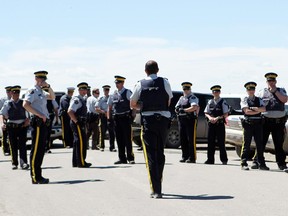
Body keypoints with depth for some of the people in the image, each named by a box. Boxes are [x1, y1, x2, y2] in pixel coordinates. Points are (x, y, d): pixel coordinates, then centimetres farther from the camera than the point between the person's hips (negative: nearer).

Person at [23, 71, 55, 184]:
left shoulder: (42, 92, 20)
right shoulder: (32, 90, -8)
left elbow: (52, 97, 25)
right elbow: (25, 104, -21)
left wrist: (48, 86, 8)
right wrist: (40, 115, -21)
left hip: (44, 123, 10)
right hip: (37, 123, -10)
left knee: (41, 150, 12)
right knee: (36, 150, -7)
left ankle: (38, 176, 18)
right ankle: (35, 177, -6)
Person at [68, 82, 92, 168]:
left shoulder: (82, 100, 18)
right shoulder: (76, 100, -13)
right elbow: (70, 112, -24)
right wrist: (76, 121, -22)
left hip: (81, 124, 10)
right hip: (78, 124, -10)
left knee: (77, 143, 13)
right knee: (81, 142, -9)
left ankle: (75, 162, 20)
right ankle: (81, 162, -6)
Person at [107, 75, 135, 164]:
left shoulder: (127, 93, -3)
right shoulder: (113, 94, 11)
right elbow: (109, 107, 17)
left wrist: (132, 116, -11)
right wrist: (109, 118, 10)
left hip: (126, 118, -5)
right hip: (116, 119, 5)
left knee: (127, 139, -4)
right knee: (119, 139, 8)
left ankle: (130, 158, 1)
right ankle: (122, 158, 14)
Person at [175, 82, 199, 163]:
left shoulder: (193, 98, -3)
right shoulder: (181, 98, 20)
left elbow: (194, 107, -20)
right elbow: (176, 109, 19)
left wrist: (184, 110, -22)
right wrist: (178, 110, -4)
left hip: (191, 120, -7)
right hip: (182, 120, 7)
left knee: (191, 139, -7)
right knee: (183, 139, 6)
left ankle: (192, 158, -5)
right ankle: (184, 157, 13)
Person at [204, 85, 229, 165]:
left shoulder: (223, 102, 0)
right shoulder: (210, 102, 13)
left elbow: (226, 114, -5)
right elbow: (206, 113, 14)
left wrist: (217, 118, -16)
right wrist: (209, 117, -6)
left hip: (220, 124, -4)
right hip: (211, 124, 4)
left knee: (221, 142, -3)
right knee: (211, 142, 4)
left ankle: (224, 160, 6)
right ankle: (210, 159, 9)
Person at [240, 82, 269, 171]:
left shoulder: (259, 100, 15)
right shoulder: (244, 100, 5)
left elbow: (264, 109, -2)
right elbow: (247, 111, -10)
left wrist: (253, 108, -12)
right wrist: (258, 111, -4)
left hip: (258, 123, 4)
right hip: (248, 123, -3)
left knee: (260, 144, 4)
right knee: (246, 144, -4)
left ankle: (261, 164, 7)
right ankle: (244, 164, -2)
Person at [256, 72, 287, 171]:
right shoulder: (262, 92, 11)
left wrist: (274, 91, -8)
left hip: (279, 121, 0)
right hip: (266, 121, 0)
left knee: (279, 144, 4)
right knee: (261, 142, 0)